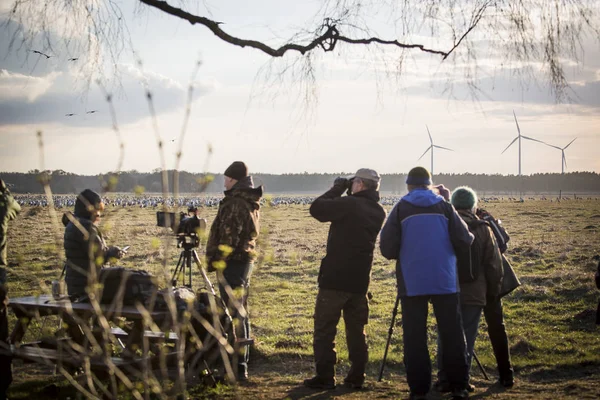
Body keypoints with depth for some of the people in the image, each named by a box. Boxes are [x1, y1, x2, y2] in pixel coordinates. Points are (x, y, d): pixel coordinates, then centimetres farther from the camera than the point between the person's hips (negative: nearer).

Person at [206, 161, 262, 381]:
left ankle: (237, 366, -9)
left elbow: (229, 237, -20)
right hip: (246, 260, 10)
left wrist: (219, 263, -16)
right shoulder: (251, 202, 14)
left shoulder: (235, 203, -16)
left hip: (233, 263, -10)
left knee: (234, 313, -9)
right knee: (241, 313, 15)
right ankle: (242, 364, 23)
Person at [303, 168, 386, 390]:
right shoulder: (378, 212, 6)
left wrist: (337, 188, 1)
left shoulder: (349, 204, -16)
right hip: (359, 280, 6)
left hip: (335, 278, -6)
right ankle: (356, 377, 12)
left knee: (324, 329, 1)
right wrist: (346, 193, 11)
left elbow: (317, 208, -10)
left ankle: (325, 377, -1)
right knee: (356, 330, 12)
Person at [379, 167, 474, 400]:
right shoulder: (444, 207, 1)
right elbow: (464, 241, -4)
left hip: (412, 283, -1)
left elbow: (387, 249, -6)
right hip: (445, 282, 1)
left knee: (415, 338, 3)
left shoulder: (400, 209, -1)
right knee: (452, 335, 8)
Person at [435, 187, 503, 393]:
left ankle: (444, 379, 9)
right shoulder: (483, 229, -3)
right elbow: (494, 265, 0)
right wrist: (493, 291, 11)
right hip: (473, 293, -2)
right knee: (467, 338, 3)